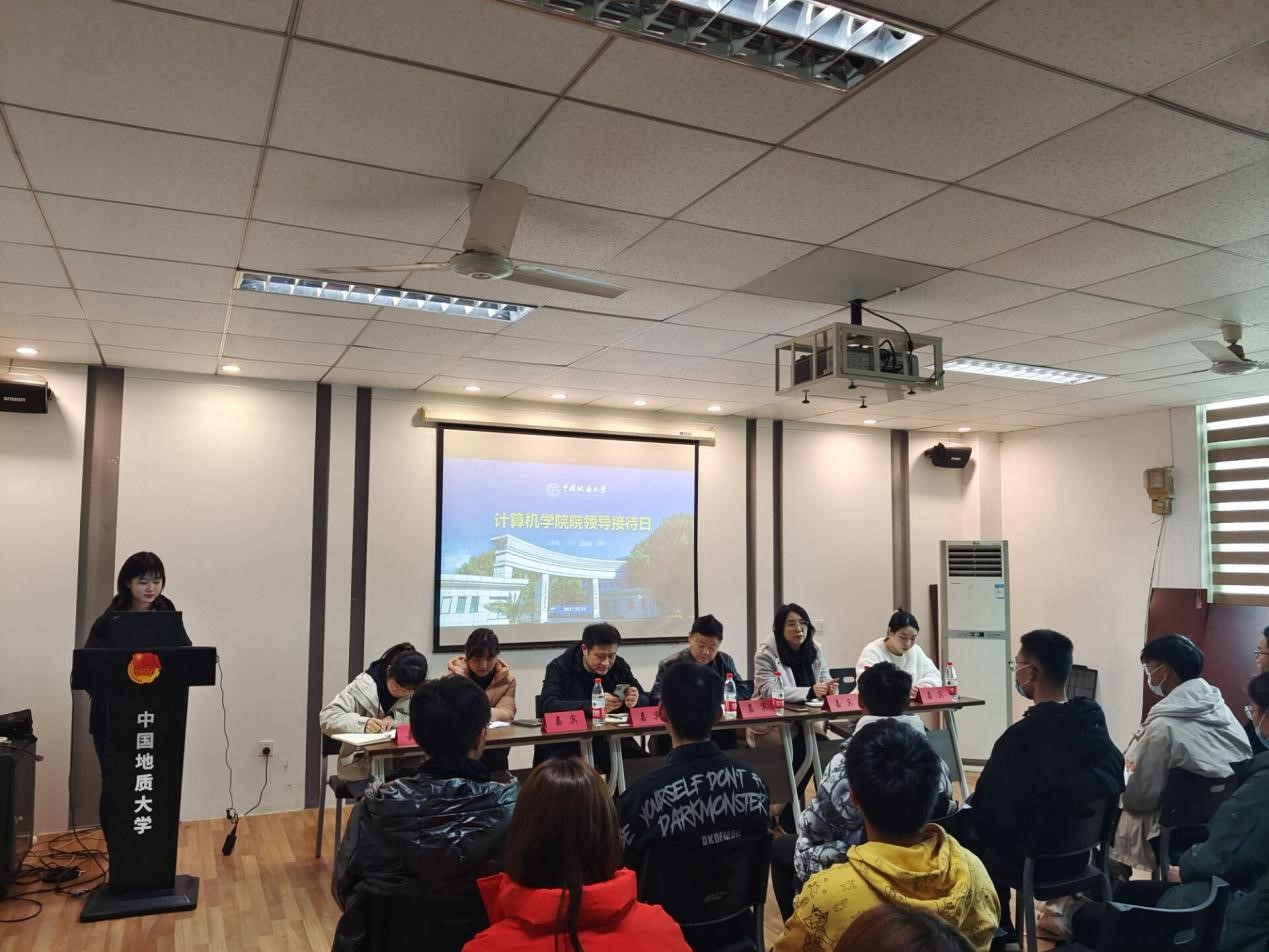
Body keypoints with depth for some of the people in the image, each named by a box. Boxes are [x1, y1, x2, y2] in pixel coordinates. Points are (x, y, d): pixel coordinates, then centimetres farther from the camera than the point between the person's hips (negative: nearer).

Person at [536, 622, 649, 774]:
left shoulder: (619, 666, 9)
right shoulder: (560, 667, -4)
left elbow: (645, 700, 10)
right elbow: (547, 706, -19)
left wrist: (636, 701, -16)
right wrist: (591, 706, -31)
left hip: (612, 740, 4)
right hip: (567, 743, -4)